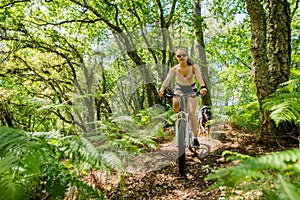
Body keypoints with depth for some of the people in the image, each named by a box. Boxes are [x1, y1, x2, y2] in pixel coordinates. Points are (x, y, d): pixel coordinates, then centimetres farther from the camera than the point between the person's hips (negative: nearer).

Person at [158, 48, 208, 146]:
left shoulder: (193, 67, -21)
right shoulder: (174, 69, -17)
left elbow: (199, 77, -38)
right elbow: (167, 79, -31)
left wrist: (203, 87, -58)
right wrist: (162, 89, -51)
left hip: (191, 90, -1)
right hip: (180, 89, 1)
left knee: (191, 113, -15)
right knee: (175, 104, -32)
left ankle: (195, 137, -2)